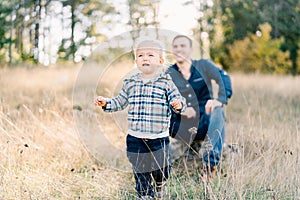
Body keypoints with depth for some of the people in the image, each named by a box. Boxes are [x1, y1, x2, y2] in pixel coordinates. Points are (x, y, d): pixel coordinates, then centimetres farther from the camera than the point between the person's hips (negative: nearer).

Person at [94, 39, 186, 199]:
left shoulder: (166, 82, -3)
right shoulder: (130, 83, 5)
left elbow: (177, 99, -6)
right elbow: (120, 102, 15)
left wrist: (178, 104, -28)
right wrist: (106, 103, 0)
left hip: (159, 137, -2)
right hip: (135, 138, 2)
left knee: (162, 169, 9)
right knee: (140, 171, 10)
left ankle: (160, 185, 42)